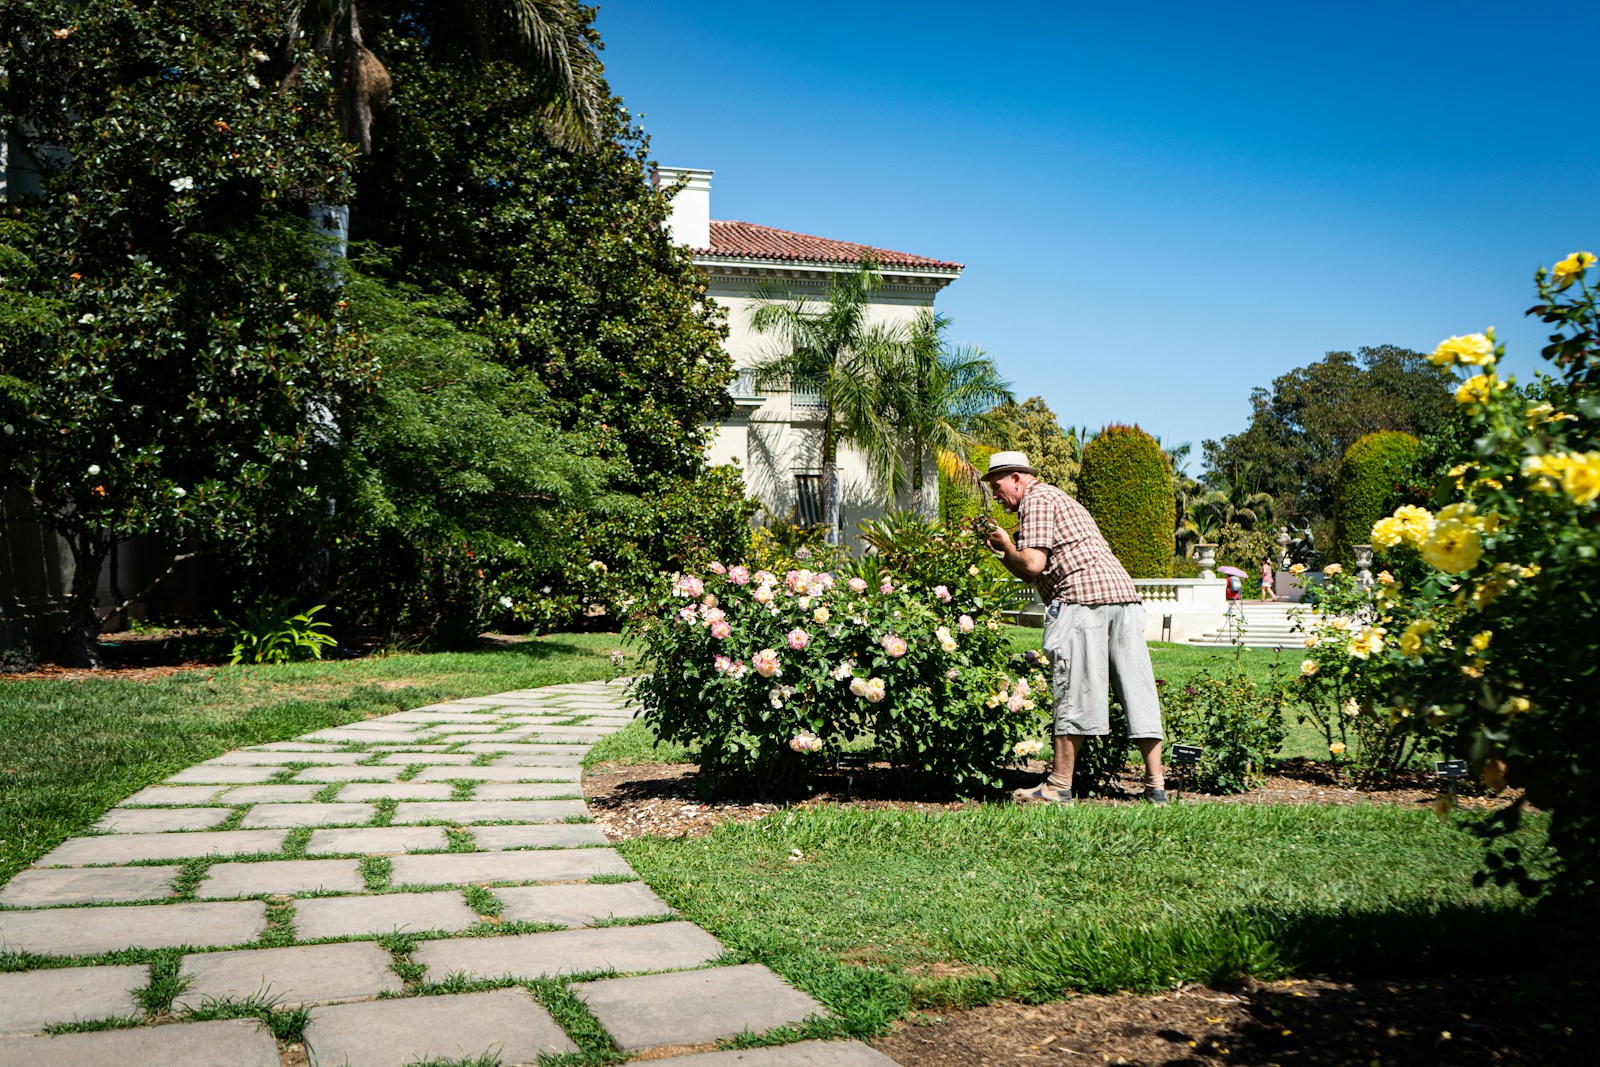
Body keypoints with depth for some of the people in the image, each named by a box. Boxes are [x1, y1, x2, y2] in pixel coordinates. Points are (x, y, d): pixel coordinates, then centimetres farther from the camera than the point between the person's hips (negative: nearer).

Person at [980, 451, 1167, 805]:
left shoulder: (1036, 499, 2)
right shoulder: (1057, 498, 31)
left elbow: (1032, 564, -10)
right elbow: (1032, 575, 30)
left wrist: (1007, 545, 7)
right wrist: (1000, 550, 23)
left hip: (1082, 596, -9)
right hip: (1123, 592, 9)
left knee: (1073, 693, -5)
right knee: (1138, 690, 5)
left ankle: (1059, 786, -1)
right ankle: (1155, 787, 6)